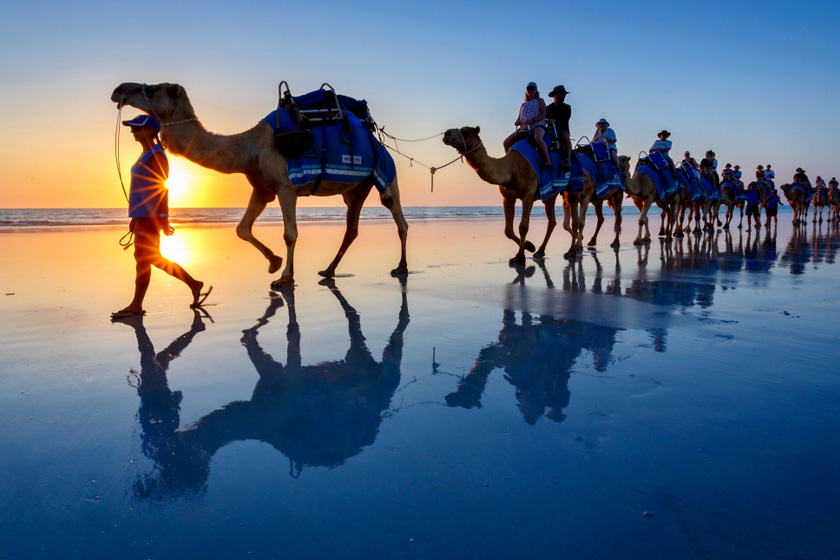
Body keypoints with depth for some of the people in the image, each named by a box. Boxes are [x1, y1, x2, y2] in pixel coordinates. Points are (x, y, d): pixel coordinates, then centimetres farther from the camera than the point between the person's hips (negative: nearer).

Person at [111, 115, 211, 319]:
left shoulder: (156, 156, -11)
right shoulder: (146, 155, 16)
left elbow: (162, 188, -16)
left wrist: (163, 218, -19)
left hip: (150, 216, -10)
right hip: (141, 215, 10)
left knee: (143, 258, -3)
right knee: (153, 259, 13)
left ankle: (136, 305, 5)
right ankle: (194, 285, 20)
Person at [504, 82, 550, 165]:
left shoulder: (539, 101, 14)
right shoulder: (523, 105, 29)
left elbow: (543, 115, 0)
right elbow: (519, 118, 25)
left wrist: (532, 120, -18)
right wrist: (517, 122, -1)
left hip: (537, 125, -6)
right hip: (524, 128, 6)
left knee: (538, 138, -42)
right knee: (507, 142, -11)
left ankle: (547, 161, -39)